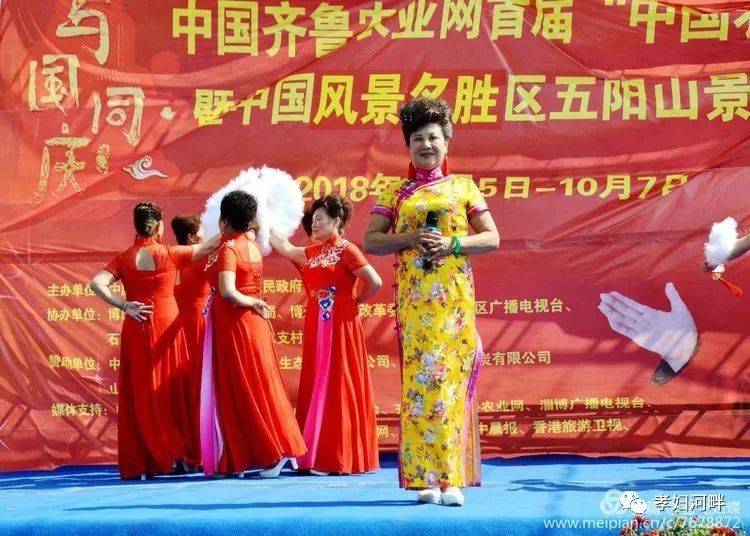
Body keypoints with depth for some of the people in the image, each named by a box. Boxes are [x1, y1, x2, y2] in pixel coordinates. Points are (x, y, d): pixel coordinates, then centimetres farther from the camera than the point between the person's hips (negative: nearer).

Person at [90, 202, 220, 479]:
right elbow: (209, 246, 6)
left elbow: (97, 283, -12)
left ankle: (140, 462, 6)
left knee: (140, 394, 6)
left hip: (135, 330, 2)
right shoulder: (170, 254, -4)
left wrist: (124, 306, -9)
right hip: (166, 327, -2)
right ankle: (173, 455, 8)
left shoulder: (124, 259, 1)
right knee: (170, 391, 7)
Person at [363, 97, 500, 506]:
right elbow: (371, 241, 7)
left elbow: (492, 238, 7)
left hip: (455, 298, -1)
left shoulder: (463, 188, 12)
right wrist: (410, 239, -9)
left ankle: (451, 479, -5)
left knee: (451, 379, -5)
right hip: (413, 299, 1)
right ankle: (425, 479, -4)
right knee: (418, 379, -5)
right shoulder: (395, 193, 13)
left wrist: (453, 244, -9)